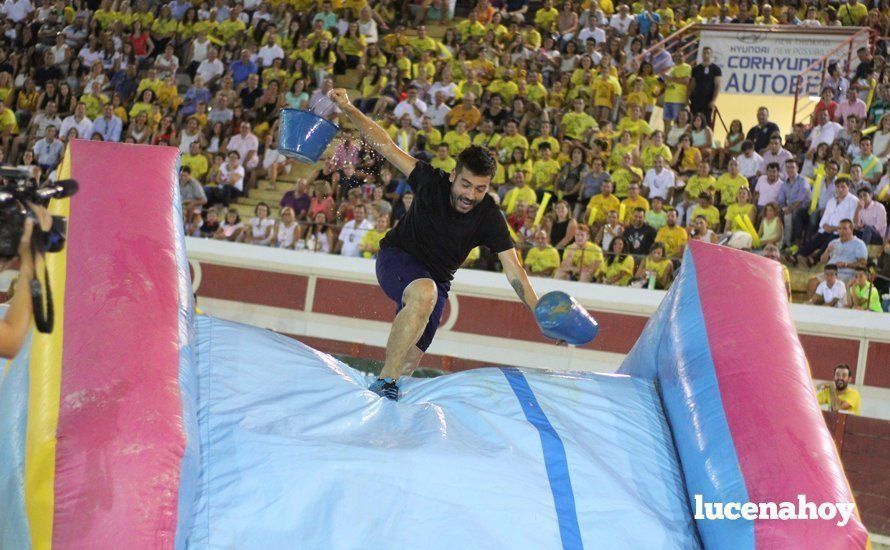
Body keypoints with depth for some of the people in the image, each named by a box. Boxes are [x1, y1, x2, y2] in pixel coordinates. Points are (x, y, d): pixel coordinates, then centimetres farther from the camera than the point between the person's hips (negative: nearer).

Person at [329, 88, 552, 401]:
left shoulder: (489, 217, -17)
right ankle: (384, 381, -33)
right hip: (397, 258, -4)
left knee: (411, 359, -2)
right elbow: (386, 146, -13)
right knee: (424, 293, -37)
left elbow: (513, 270, -20)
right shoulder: (431, 182, -18)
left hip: (437, 279, 4)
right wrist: (348, 109, -22)